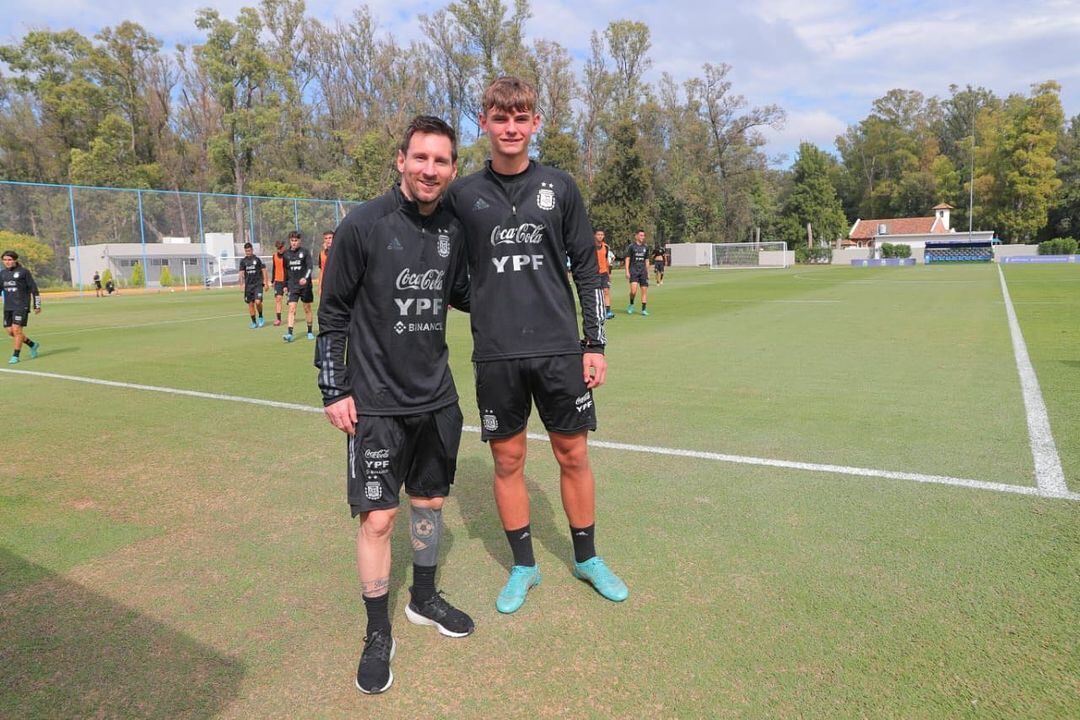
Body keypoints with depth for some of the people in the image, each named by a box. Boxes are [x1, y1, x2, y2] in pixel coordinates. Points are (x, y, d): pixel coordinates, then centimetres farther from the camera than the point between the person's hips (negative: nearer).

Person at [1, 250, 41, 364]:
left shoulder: (24, 272, -4)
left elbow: (34, 288, -2)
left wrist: (37, 305, -3)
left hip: (21, 306, -6)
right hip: (8, 307, 6)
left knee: (16, 329, -11)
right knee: (10, 331, 5)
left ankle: (16, 356, -3)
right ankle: (32, 345, 25)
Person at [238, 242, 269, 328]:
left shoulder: (258, 259, -1)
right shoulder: (243, 261, 7)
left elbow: (264, 271, 2)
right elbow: (241, 273, 7)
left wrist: (266, 283, -1)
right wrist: (242, 284, -4)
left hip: (258, 284, -3)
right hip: (248, 285, 3)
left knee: (258, 302, -17)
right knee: (250, 304, 4)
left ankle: (260, 317, 7)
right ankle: (254, 322, 14)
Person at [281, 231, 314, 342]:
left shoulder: (305, 252, -3)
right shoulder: (286, 254, 7)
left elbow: (309, 267, -12)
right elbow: (286, 271, 17)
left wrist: (305, 278, -29)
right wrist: (285, 285, 16)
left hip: (305, 285, -2)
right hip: (292, 286, 2)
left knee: (307, 308, 8)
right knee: (291, 309, -9)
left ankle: (310, 332, 21)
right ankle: (289, 333, -15)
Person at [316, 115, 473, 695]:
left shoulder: (451, 230, 2)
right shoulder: (363, 225, -11)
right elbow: (333, 313, -6)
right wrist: (334, 391, -7)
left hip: (436, 397, 5)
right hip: (376, 403, -5)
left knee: (430, 501, 16)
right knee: (377, 517, -1)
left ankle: (424, 598, 39)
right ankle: (378, 635, 20)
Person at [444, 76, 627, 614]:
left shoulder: (559, 187, 4)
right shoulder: (463, 195, 4)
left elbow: (587, 268, 6)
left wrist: (595, 343, 2)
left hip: (560, 348, 0)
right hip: (496, 353, 0)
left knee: (573, 455, 8)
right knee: (508, 460, 8)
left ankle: (587, 558, 28)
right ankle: (524, 566, 26)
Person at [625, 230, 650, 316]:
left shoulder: (645, 248, 15)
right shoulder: (631, 246, 1)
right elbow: (627, 259, -1)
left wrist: (647, 273, 16)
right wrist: (627, 272, -9)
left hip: (643, 271, 5)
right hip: (633, 271, -4)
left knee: (644, 290, 0)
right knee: (633, 290, -18)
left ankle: (644, 309, 6)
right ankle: (631, 304, 7)